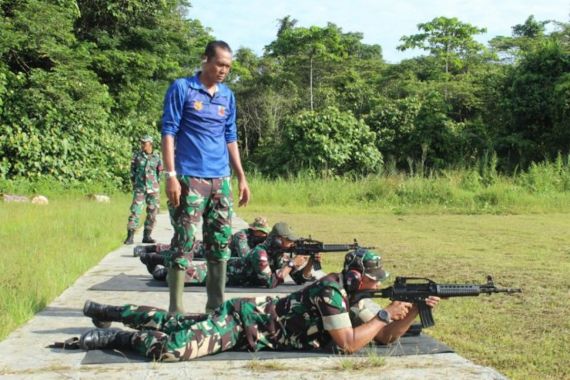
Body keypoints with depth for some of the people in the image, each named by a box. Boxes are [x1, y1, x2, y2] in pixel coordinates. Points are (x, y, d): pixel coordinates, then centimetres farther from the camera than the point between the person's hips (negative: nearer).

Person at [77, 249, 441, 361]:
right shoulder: (331, 289, -23)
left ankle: (104, 311, 30)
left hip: (250, 317, 8)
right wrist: (385, 314, -20)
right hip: (243, 320, -8)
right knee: (171, 347, -24)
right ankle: (116, 336, -1)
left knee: (172, 322, 17)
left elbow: (386, 336, 5)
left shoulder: (352, 297, 4)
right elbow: (348, 344, -27)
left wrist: (413, 313, -10)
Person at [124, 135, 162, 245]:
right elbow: (132, 171, 10)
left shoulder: (157, 157, 3)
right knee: (135, 211, -10)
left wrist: (156, 185, 10)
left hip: (153, 189, 1)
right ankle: (130, 237, -10)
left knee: (152, 213, 3)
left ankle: (147, 236, 12)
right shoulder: (137, 156, 2)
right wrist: (135, 184, 8)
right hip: (139, 189, -1)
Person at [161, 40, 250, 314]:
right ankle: (175, 308, -1)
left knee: (221, 242, 8)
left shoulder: (228, 96, 15)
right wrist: (170, 175, -14)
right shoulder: (181, 89, -1)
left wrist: (241, 177, 14)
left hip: (221, 180, 6)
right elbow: (169, 132, -5)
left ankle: (216, 304, 18)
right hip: (189, 179, -6)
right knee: (184, 243, -7)